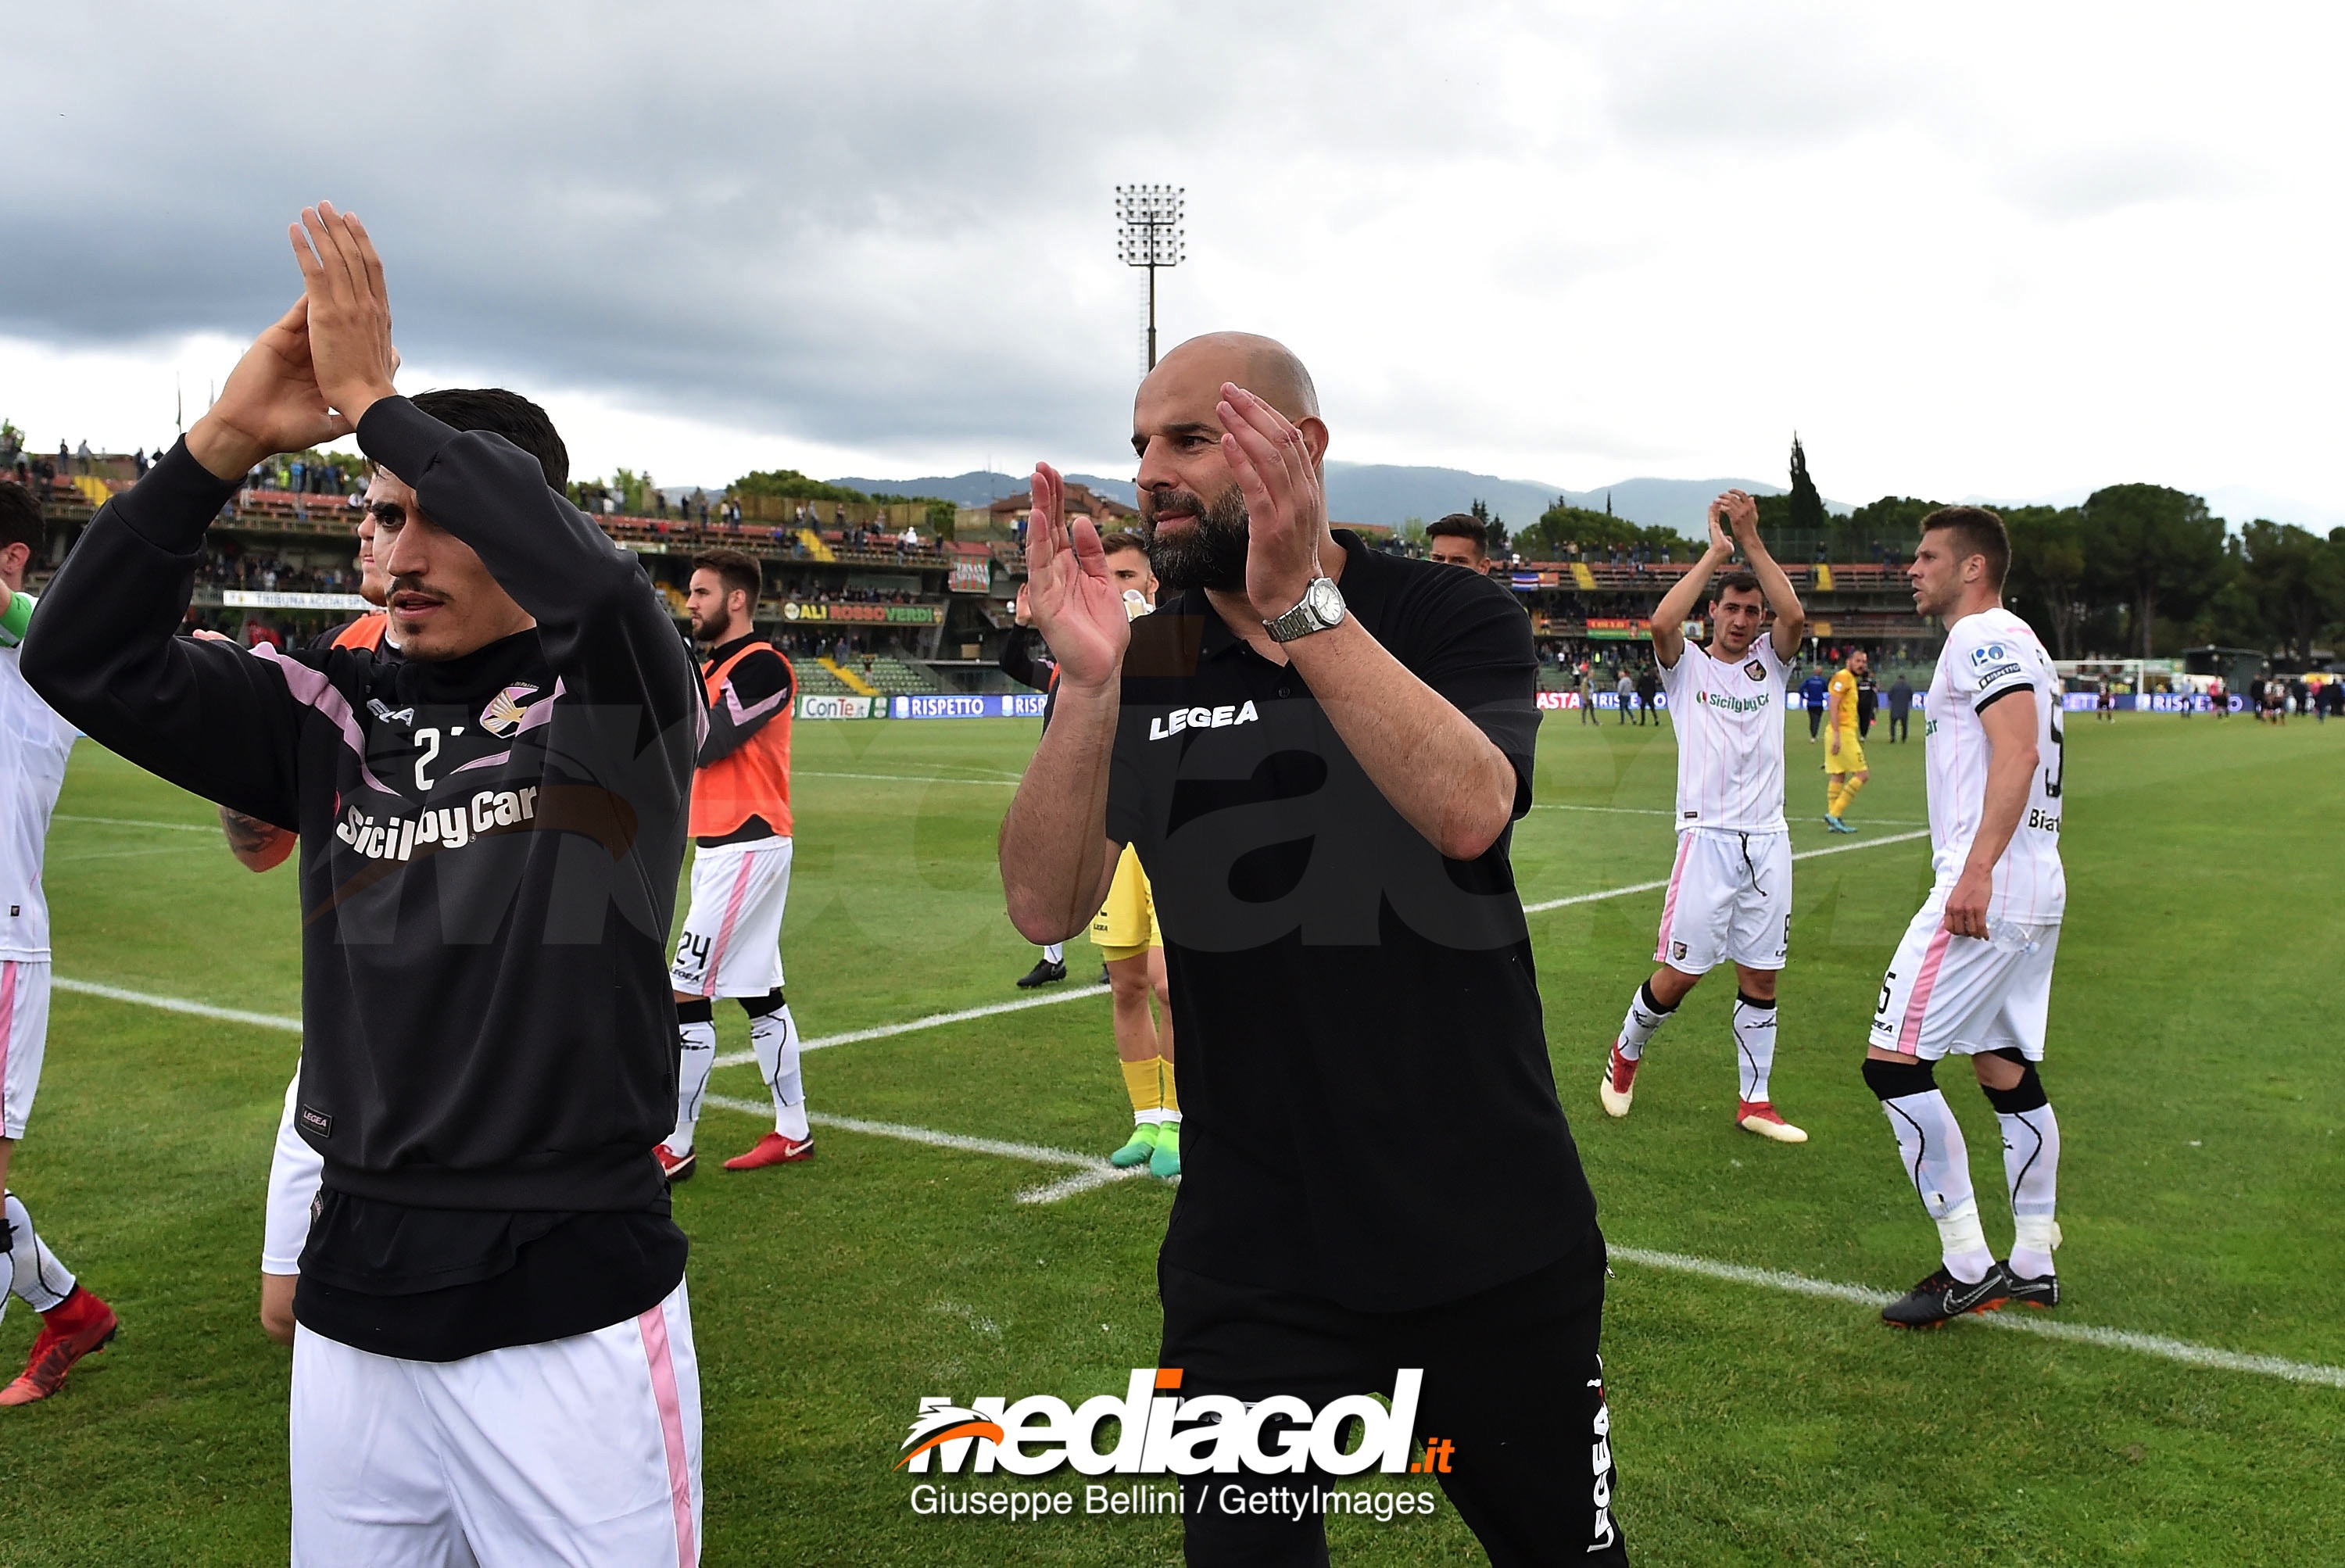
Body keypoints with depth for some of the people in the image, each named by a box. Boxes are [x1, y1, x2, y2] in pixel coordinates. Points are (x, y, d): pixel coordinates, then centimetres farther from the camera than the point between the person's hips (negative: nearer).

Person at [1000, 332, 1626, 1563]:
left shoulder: (1454, 618, -4)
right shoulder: (1141, 669, 1)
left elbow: (1470, 813, -25)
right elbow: (1044, 911, -13)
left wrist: (1304, 607, -31)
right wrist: (1088, 688, -27)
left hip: (1495, 1244, -1)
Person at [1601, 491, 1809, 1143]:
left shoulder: (1769, 663, 11)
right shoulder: (1687, 664, 5)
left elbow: (1795, 616, -9)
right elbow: (1662, 622, -17)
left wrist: (1752, 540, -12)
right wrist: (1717, 550, -12)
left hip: (1768, 838, 3)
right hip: (1708, 836, -3)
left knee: (1761, 975, 6)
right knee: (1679, 973, -3)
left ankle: (1754, 1101, 15)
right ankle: (1625, 1053, 23)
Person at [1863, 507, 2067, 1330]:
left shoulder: (1983, 638, -9)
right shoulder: (2016, 642, 22)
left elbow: (2018, 751, -22)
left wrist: (1977, 868, -29)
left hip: (1989, 886, -11)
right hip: (2036, 891, 11)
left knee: (1895, 1060, -11)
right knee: (2007, 1071, 14)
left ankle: (1967, 1267, -7)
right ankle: (2032, 1264, 21)